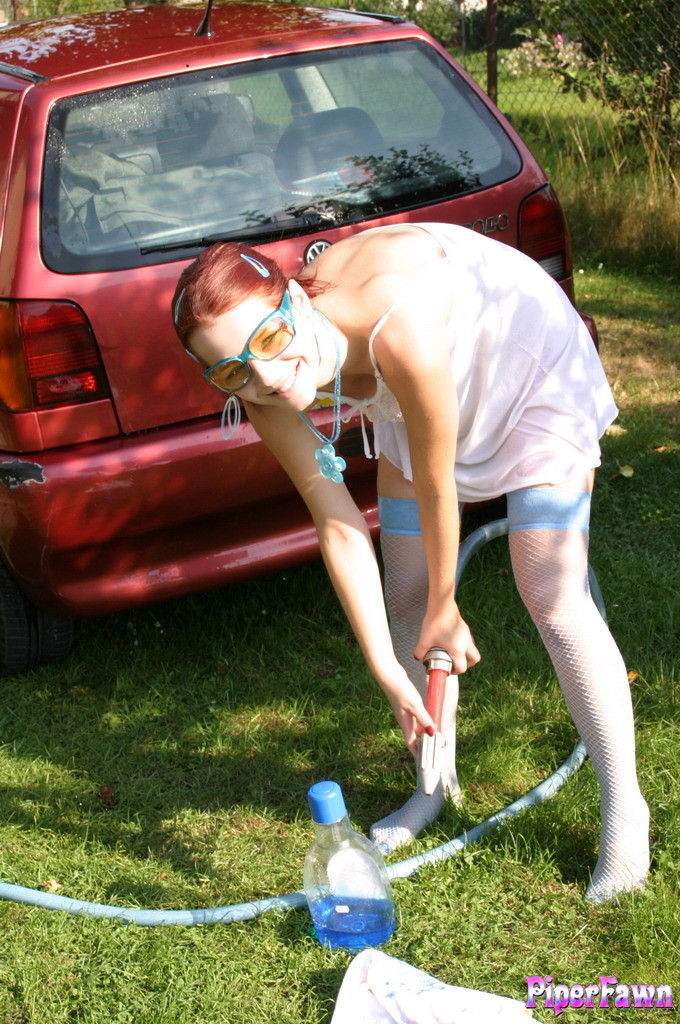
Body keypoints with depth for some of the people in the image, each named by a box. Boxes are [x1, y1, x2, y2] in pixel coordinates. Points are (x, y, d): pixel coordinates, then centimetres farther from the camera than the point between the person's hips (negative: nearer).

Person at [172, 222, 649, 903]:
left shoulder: (398, 329, -45)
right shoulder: (265, 396, -25)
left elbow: (435, 487, -30)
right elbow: (337, 524, -19)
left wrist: (444, 609, -14)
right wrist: (385, 668, -20)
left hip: (532, 368, -5)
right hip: (416, 404, 6)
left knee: (554, 600, -12)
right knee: (403, 596, 4)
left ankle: (623, 807, 5)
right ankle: (437, 780, 27)